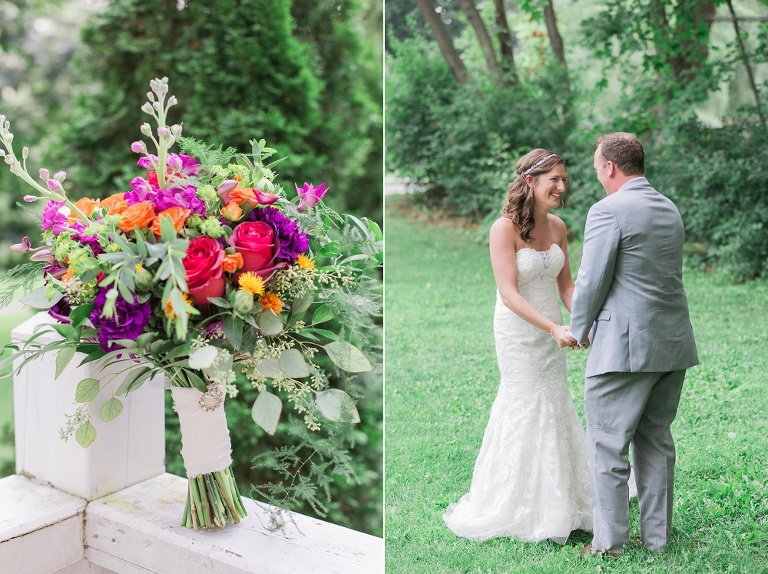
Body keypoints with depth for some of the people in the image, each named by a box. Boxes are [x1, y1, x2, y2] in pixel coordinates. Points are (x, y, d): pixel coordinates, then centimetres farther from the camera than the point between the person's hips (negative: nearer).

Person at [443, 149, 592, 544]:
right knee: (527, 410, 3)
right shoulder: (504, 228, -19)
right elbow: (509, 293, -23)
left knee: (554, 410, 14)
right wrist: (554, 328, -30)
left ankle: (555, 502, 31)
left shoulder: (557, 226, 1)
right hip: (519, 332, -6)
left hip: (552, 330, 6)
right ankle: (520, 508, 21)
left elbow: (566, 285, 7)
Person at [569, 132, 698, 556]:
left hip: (625, 346, -8)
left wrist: (578, 330, 4)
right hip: (673, 344, 8)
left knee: (607, 446, 3)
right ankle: (657, 535, 25)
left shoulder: (608, 210, -13)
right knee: (656, 441, 17)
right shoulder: (671, 210, 12)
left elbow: (592, 282, -13)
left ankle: (610, 544, 9)